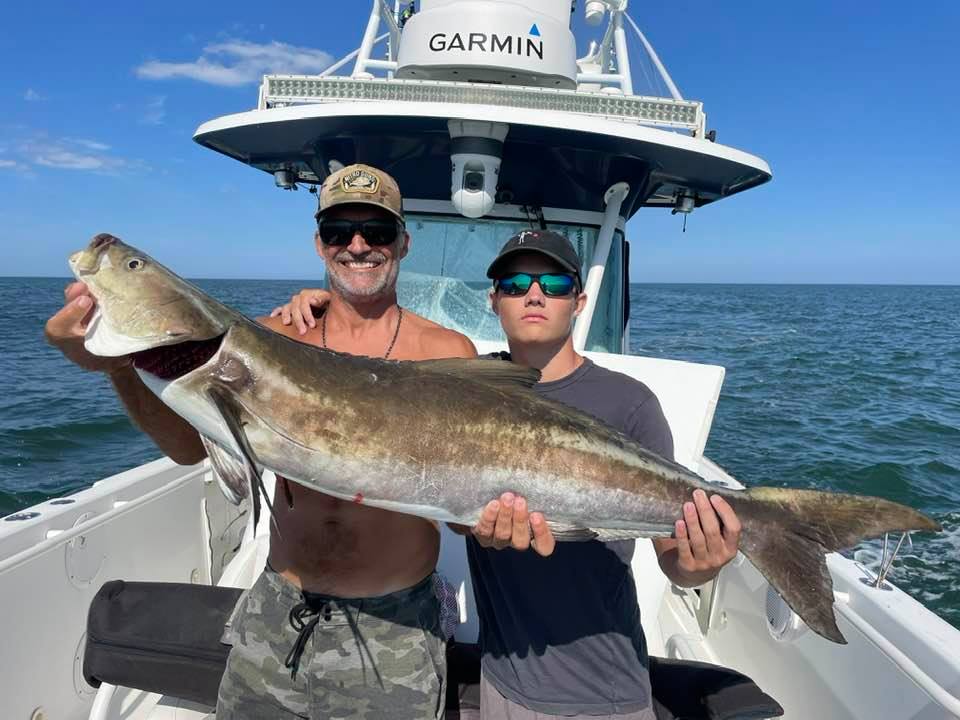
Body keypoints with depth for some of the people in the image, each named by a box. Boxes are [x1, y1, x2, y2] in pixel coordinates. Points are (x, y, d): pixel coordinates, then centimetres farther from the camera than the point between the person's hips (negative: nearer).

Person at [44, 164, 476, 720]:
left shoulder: (449, 353, -8)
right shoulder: (275, 339, -1)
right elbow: (191, 444, -13)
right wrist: (122, 364, -29)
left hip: (396, 628, -2)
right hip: (277, 619, 3)